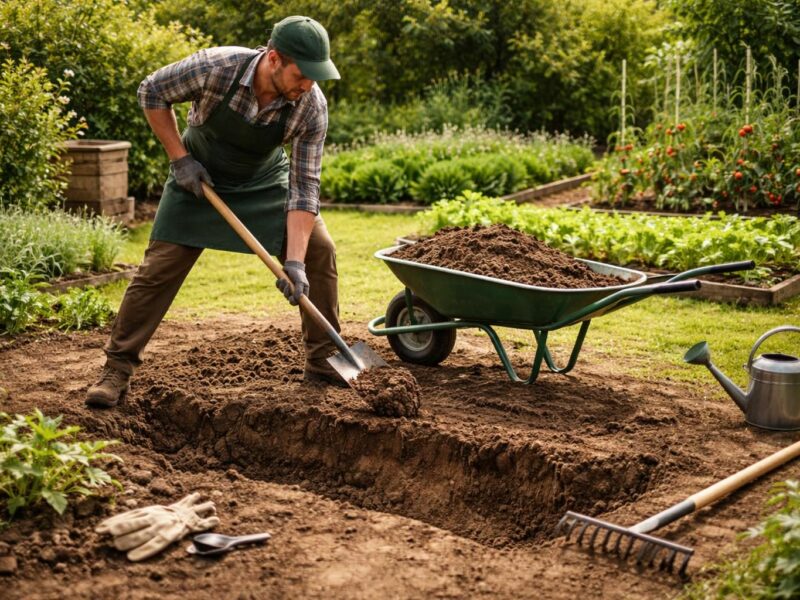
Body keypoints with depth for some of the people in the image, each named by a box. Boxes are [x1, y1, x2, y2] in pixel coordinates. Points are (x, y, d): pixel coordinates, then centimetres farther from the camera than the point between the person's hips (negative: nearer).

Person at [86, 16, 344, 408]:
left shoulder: (312, 107, -28)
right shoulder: (216, 67, -34)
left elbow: (304, 185, -25)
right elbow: (151, 92, -15)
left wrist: (294, 261, -32)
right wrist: (179, 157, -18)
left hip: (263, 180, 2)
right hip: (200, 176, -2)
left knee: (319, 249, -10)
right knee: (160, 266, -8)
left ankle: (323, 362, 3)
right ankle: (117, 369, 5)